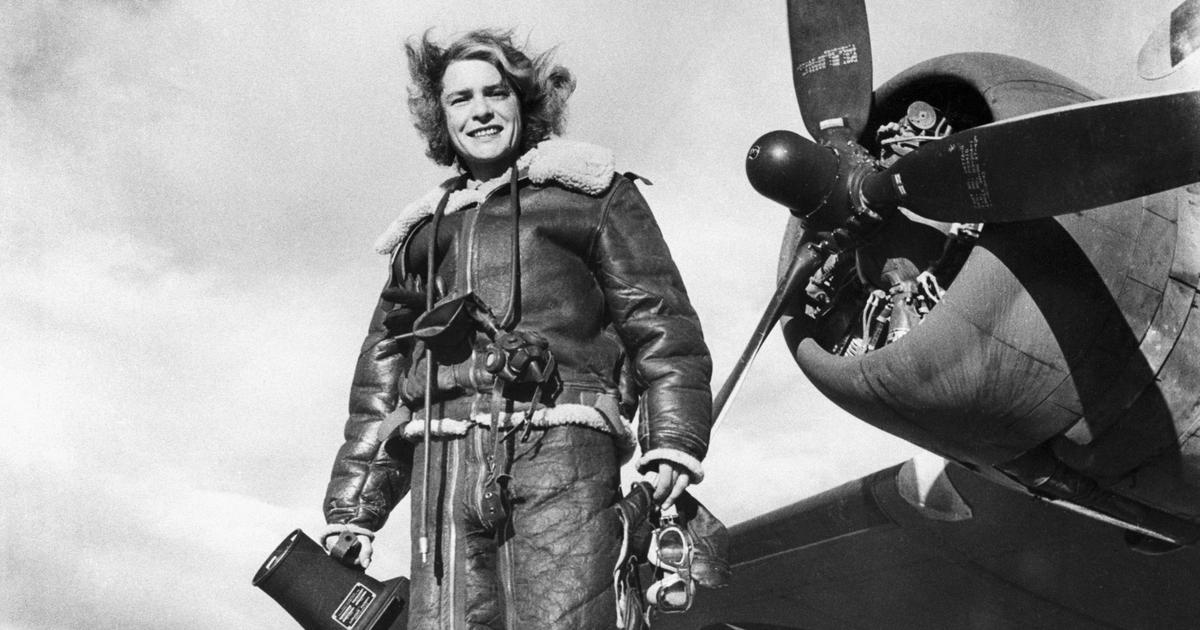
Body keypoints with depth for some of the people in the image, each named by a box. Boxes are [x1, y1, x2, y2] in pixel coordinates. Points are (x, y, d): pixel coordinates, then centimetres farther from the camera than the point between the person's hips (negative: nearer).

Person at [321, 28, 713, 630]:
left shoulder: (586, 189, 15)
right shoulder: (425, 227, 27)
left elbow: (659, 319, 4)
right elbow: (382, 372, 24)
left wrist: (672, 445, -10)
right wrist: (352, 511, 16)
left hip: (560, 447, -4)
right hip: (443, 460, 4)